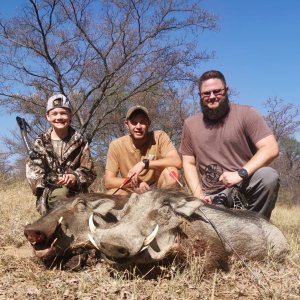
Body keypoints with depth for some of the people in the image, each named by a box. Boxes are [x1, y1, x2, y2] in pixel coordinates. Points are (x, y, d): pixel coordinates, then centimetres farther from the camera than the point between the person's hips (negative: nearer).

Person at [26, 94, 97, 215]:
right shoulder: (40, 143, 6)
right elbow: (33, 172, -3)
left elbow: (89, 172, 3)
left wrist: (76, 177, -19)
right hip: (48, 195, -2)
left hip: (76, 194, 2)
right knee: (59, 193, -32)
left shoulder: (80, 142, 7)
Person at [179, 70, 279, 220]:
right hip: (212, 197, 2)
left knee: (269, 176, -32)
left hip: (244, 185, -1)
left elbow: (271, 148, -12)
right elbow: (189, 163, 9)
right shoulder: (190, 124, 8)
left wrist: (241, 174, -24)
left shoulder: (246, 114, -3)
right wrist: (199, 195, -6)